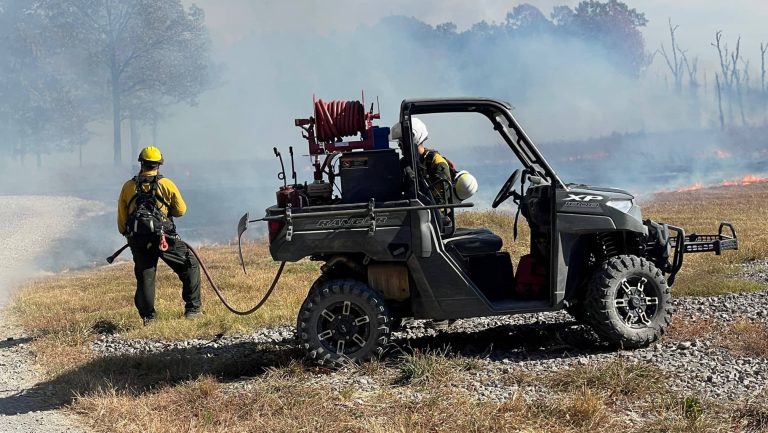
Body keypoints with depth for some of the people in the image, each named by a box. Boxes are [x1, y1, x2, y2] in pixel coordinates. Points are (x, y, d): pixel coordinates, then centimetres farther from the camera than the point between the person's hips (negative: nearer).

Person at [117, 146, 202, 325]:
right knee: (190, 265, 11)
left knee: (145, 277, 11)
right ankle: (192, 308, 7)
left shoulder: (128, 187, 7)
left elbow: (121, 221, 9)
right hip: (164, 237, -3)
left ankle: (148, 317, 7)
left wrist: (129, 235, 25)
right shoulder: (166, 184, 0)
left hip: (138, 241, 3)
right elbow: (181, 210, 6)